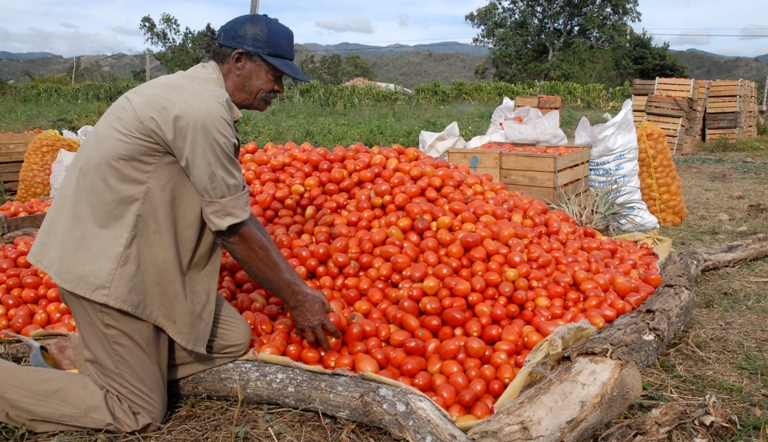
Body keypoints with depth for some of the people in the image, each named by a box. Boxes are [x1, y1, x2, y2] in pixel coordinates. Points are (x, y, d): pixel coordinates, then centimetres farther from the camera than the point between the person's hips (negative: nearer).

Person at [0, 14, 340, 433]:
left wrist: (297, 286, 7)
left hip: (138, 255, 10)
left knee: (231, 339, 7)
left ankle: (82, 352, 13)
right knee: (138, 412, 1)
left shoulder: (196, 92, 9)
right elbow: (234, 228, -18)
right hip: (108, 263, -10)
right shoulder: (203, 109, -23)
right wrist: (296, 299, -7)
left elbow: (233, 213, 9)